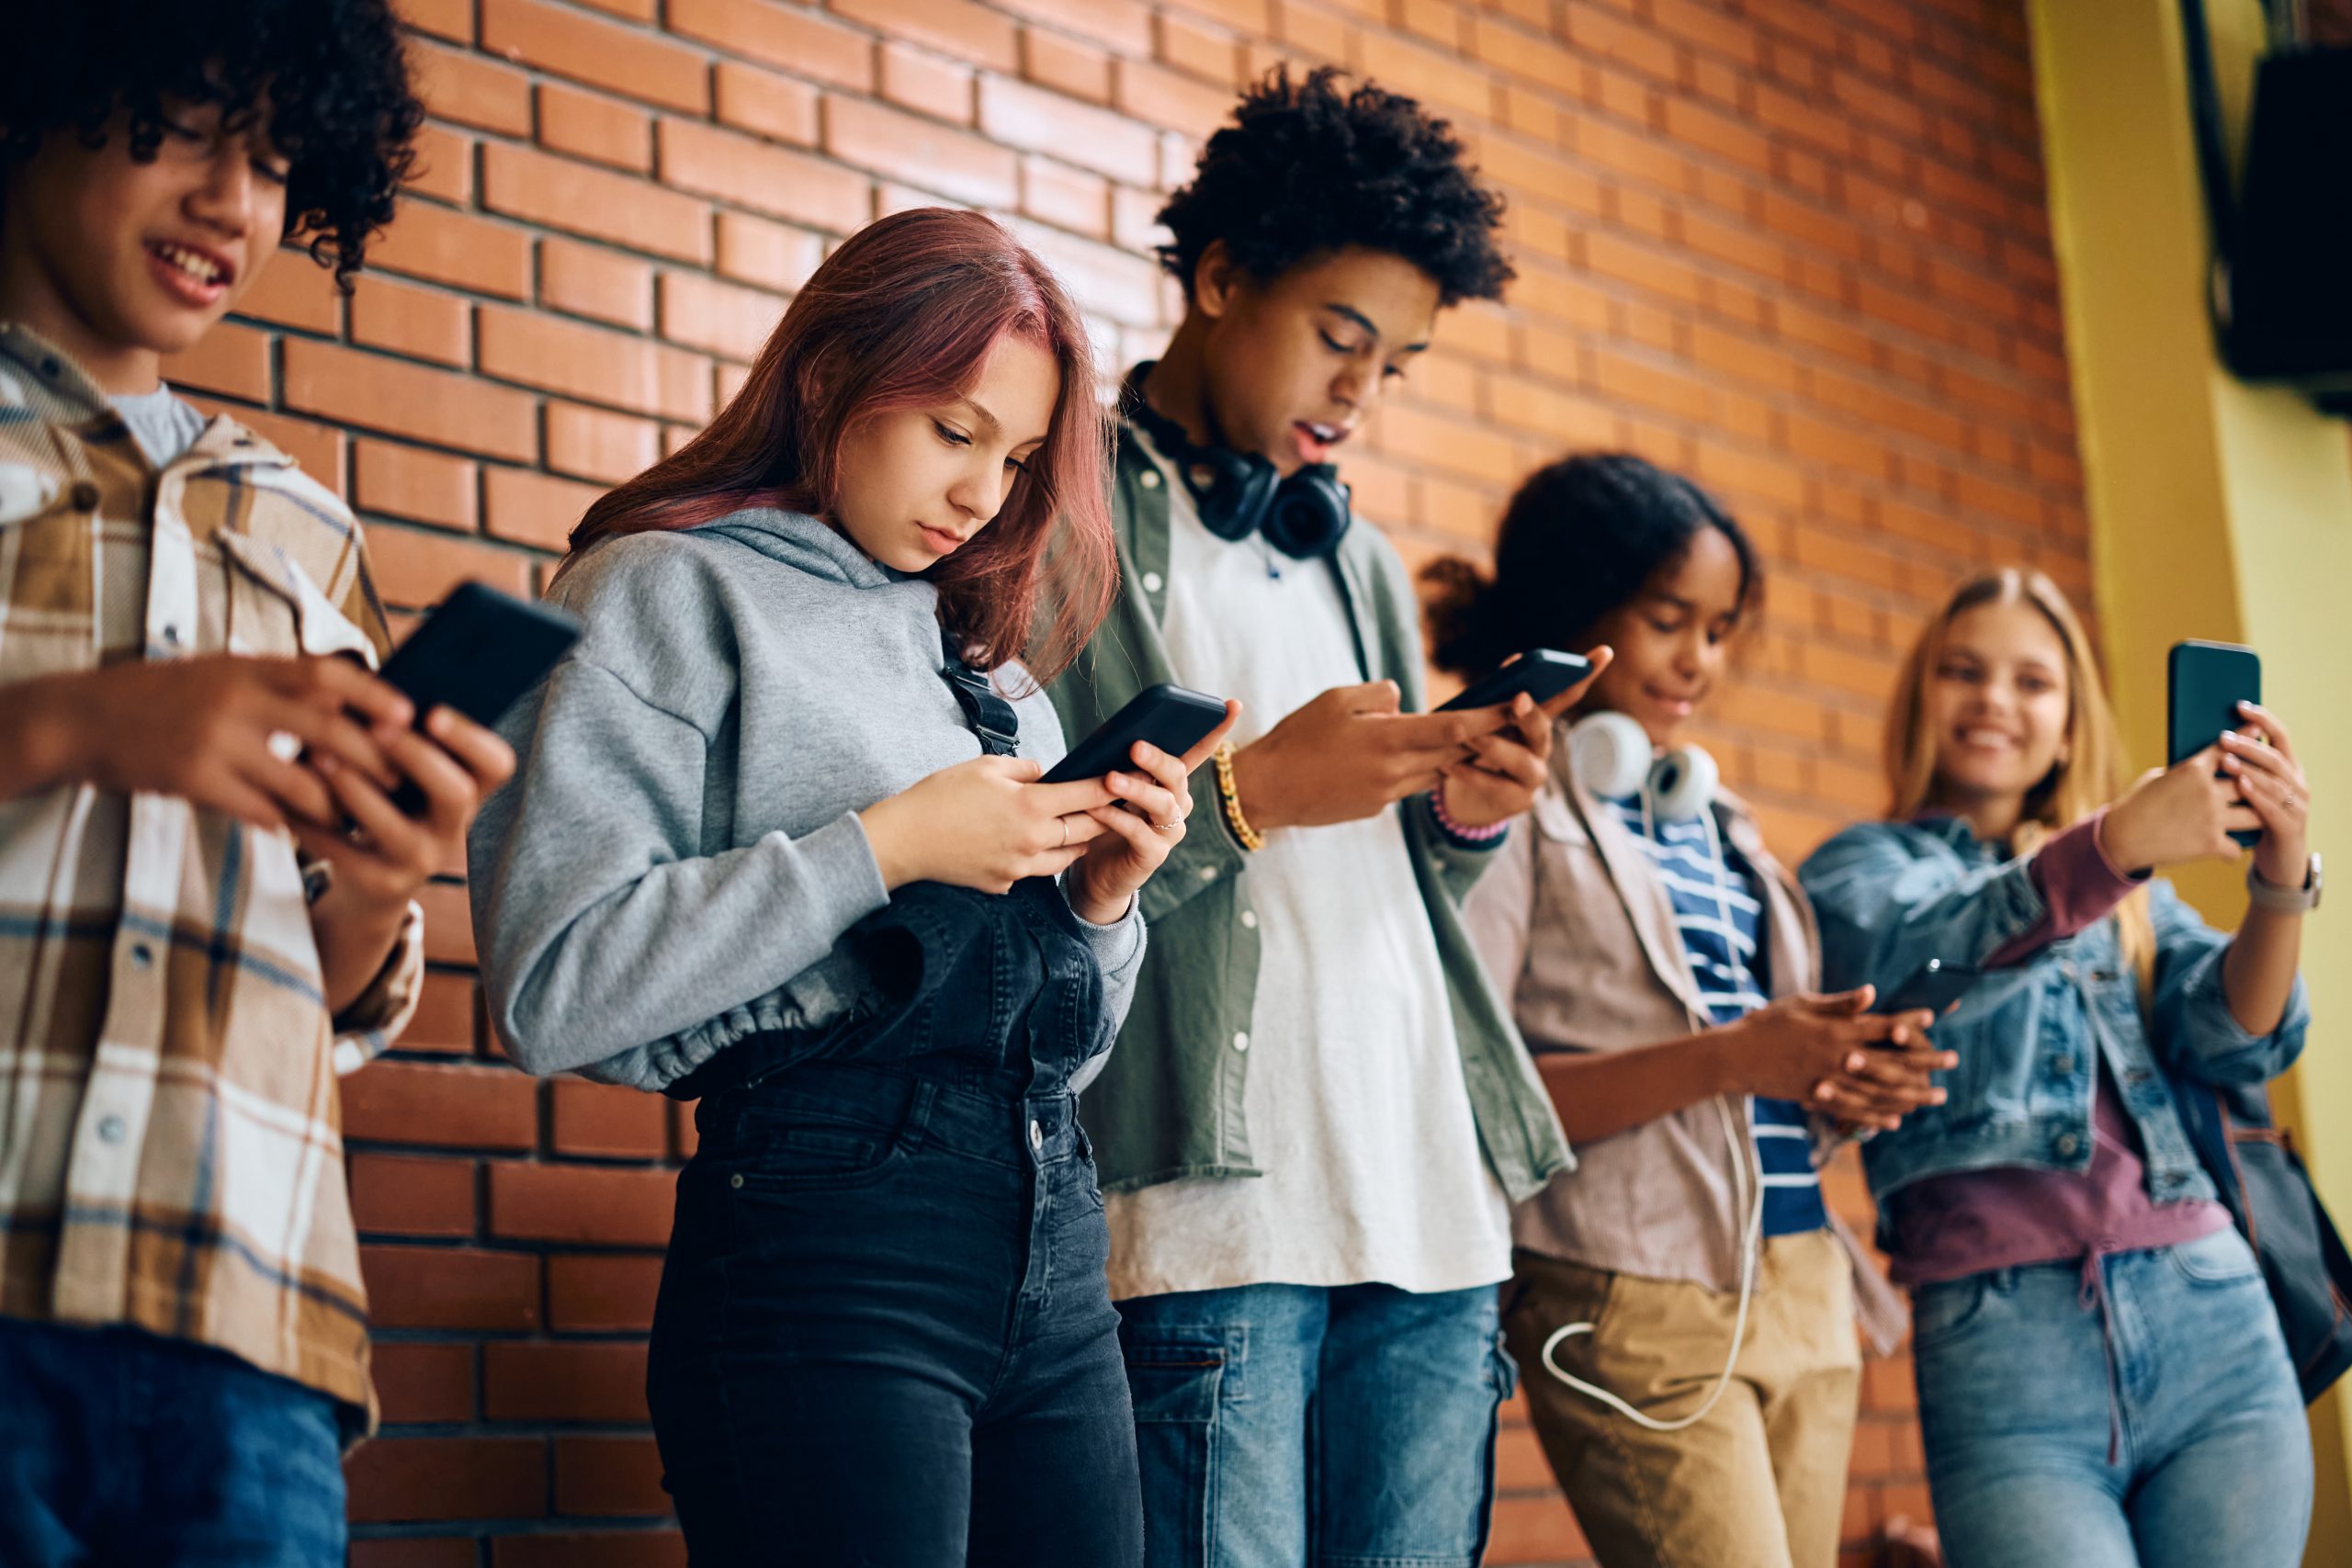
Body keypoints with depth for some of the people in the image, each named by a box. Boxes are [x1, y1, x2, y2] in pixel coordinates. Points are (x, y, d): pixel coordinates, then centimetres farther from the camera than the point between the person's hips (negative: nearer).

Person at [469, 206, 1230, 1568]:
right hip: (829, 1236, -6)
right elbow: (554, 985, -13)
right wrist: (883, 848, -12)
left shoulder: (984, 653, 22)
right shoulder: (673, 590, 2)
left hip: (1056, 1251, 7)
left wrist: (1099, 896, 4)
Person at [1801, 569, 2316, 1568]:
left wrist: (2283, 877, -15)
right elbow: (1909, 947, -13)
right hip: (2004, 1348, -3)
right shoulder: (1859, 868, 11)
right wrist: (2110, 846, -29)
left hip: (2211, 1323, 4)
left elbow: (2237, 1039, 4)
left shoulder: (2129, 890, 21)